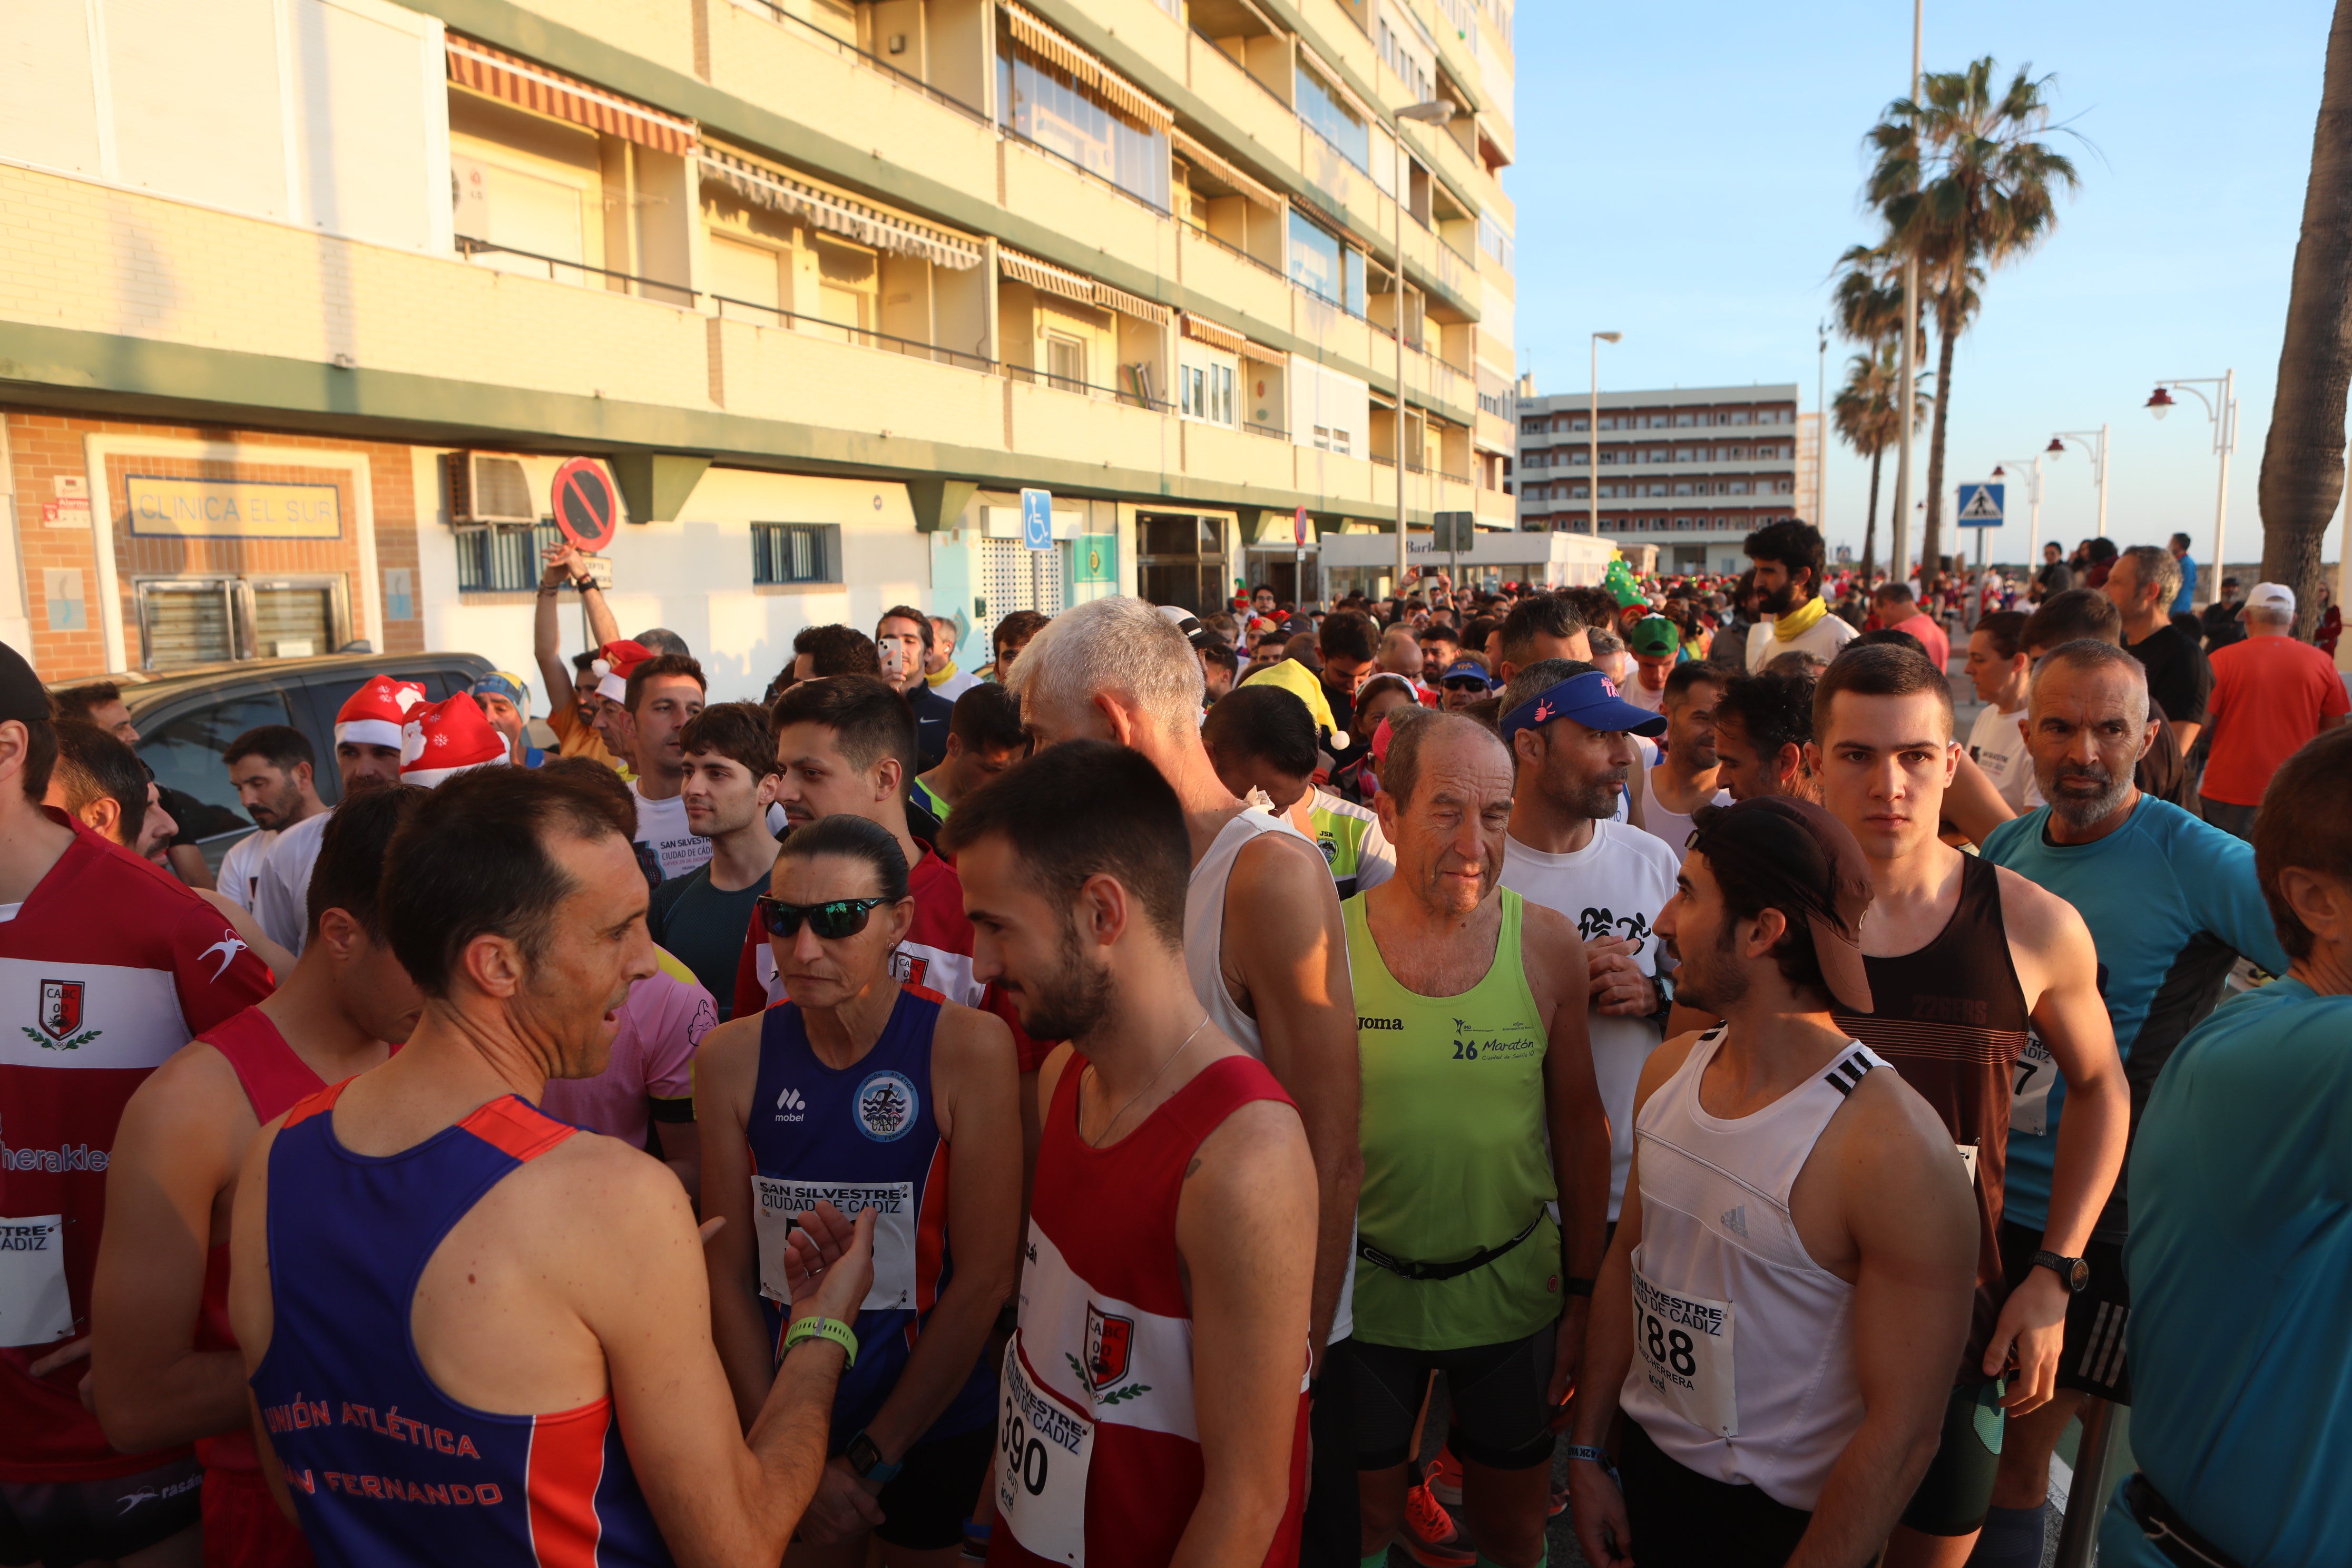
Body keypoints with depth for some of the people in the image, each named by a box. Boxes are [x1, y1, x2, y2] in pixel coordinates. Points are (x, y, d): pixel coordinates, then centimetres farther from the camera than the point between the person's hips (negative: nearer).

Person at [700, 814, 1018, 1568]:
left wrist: (870, 1459, -12)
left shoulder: (968, 1048, -18)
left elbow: (985, 1276, -17)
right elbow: (729, 1272, -5)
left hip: (932, 1416, -2)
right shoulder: (731, 1058, -8)